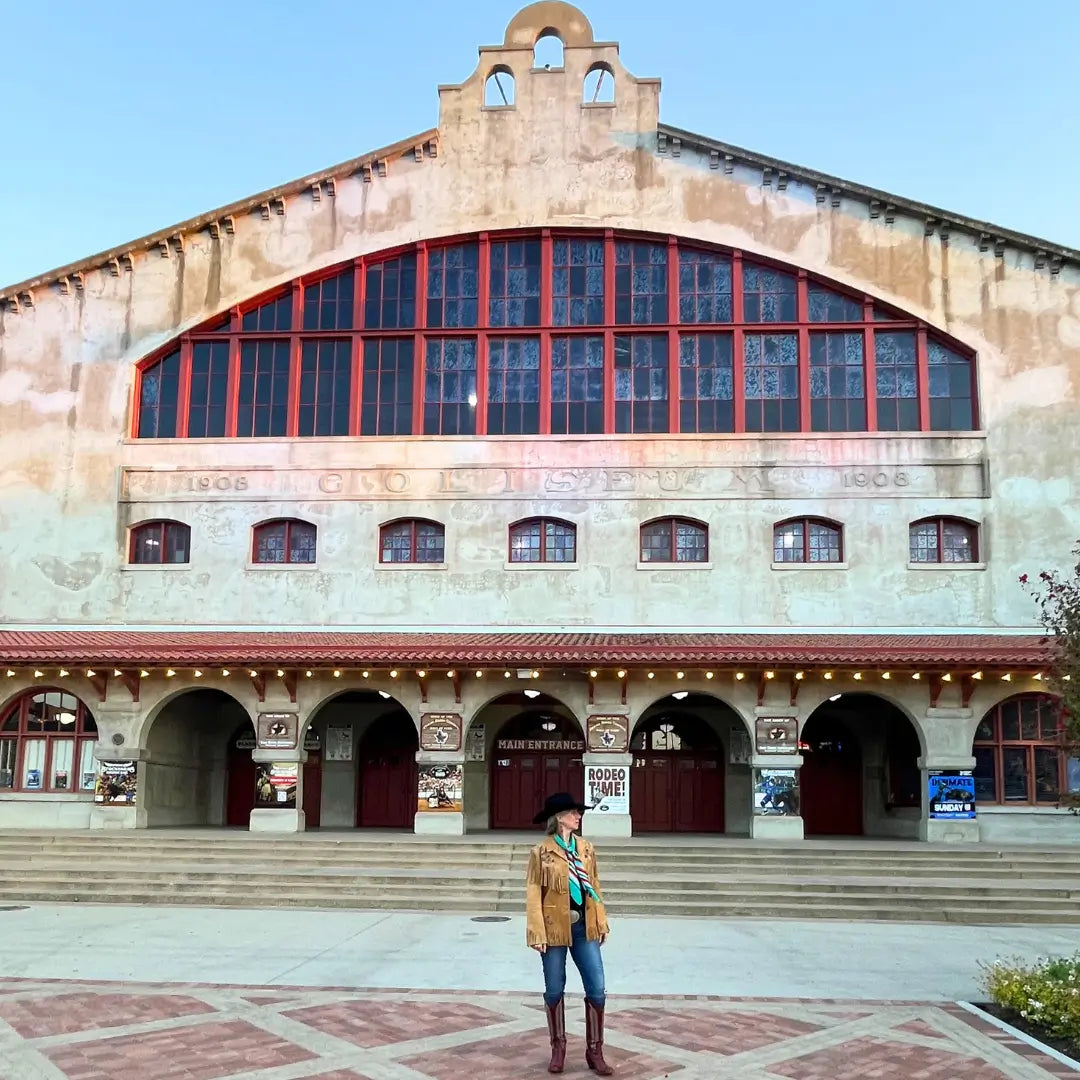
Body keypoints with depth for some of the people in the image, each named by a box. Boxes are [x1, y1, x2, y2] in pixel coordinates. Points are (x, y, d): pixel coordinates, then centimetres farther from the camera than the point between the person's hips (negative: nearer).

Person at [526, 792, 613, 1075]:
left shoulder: (586, 848, 7)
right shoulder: (541, 852, -7)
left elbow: (594, 886, 10)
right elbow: (533, 894, -8)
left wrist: (601, 922, 7)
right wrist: (537, 932, -14)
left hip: (584, 927, 4)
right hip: (555, 927, -3)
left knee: (596, 988, 0)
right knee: (554, 990, 8)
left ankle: (594, 1052, 13)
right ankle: (558, 1048, 26)